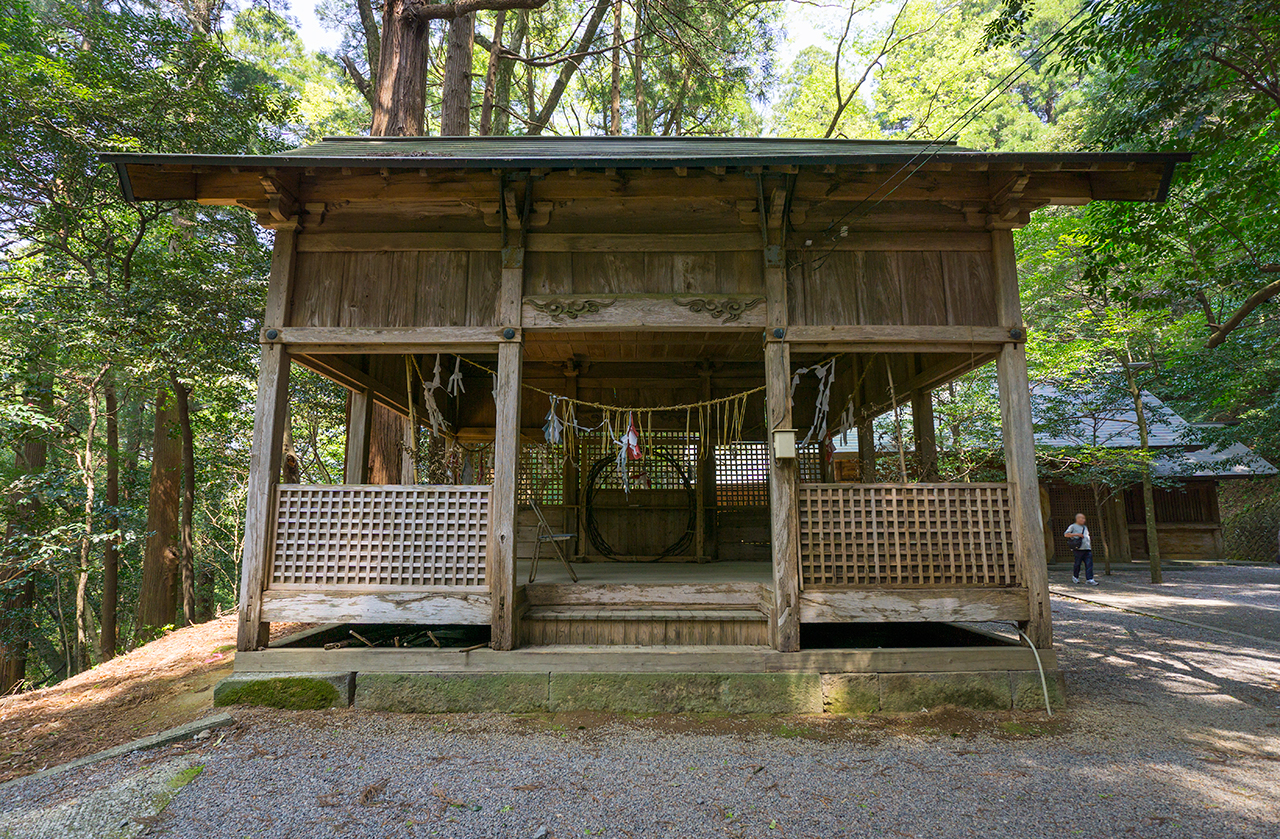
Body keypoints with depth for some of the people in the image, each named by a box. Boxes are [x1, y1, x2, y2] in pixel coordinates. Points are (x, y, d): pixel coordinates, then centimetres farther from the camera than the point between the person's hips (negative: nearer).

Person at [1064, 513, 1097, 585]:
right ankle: (1075, 577, 19)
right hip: (1079, 548, -6)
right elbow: (1066, 534, -5)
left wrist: (1090, 545, 22)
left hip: (1087, 548, 6)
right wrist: (1076, 534, -13)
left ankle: (1089, 579, -8)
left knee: (1089, 564, -5)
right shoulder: (1073, 526, 3)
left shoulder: (1085, 527, 23)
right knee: (1077, 563, 0)